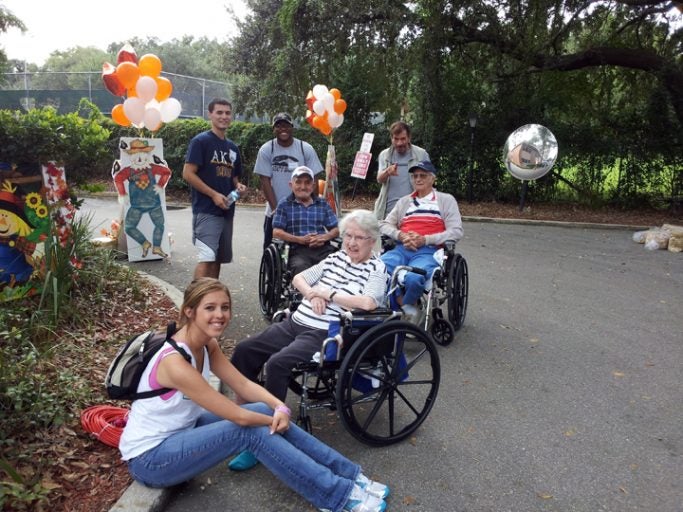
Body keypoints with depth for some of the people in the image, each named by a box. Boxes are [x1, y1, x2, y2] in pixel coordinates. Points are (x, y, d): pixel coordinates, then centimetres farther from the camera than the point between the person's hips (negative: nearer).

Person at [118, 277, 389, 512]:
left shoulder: (207, 344, -5)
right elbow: (238, 415, -28)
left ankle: (350, 475, -4)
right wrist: (274, 420, -12)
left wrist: (281, 408, -21)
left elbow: (244, 385, -4)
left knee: (267, 411, -9)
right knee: (252, 431, -25)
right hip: (149, 457, -8)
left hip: (180, 429, 8)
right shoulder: (175, 363, -31)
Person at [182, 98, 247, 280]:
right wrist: (214, 194, -17)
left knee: (218, 259, 11)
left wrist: (238, 186, 1)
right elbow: (188, 173, -11)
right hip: (206, 211, -7)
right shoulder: (201, 141, -5)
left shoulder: (232, 147, 16)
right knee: (207, 258, -14)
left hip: (227, 211, 7)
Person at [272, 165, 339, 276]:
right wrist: (300, 239, -9)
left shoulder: (323, 204, 21)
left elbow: (335, 230, 17)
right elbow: (277, 232, 4)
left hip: (324, 248, 3)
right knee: (301, 269, -37)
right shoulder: (284, 205, 13)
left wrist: (324, 237, -6)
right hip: (298, 250, -2)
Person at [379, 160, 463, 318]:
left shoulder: (446, 200, 15)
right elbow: (384, 224, 19)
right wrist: (400, 235, -5)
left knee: (413, 278, -37)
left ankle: (408, 305, -2)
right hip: (401, 249, 3)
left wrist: (425, 239, -10)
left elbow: (456, 231, 2)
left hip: (429, 251, -3)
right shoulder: (404, 201, 27)